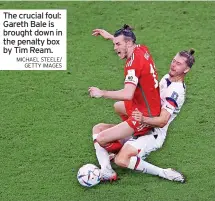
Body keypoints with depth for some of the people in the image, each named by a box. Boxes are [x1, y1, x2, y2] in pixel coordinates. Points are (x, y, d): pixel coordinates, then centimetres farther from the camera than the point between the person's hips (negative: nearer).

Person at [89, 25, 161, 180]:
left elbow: (127, 94, -38)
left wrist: (102, 93, -30)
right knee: (118, 106, 40)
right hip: (153, 107, 10)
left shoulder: (133, 63, -26)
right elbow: (129, 43, 28)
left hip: (144, 116, -10)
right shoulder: (142, 49, 0)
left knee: (101, 139, -17)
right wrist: (110, 36, 31)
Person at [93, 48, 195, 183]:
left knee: (121, 160, -30)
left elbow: (162, 121, -28)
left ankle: (163, 173, -13)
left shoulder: (177, 91, -19)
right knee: (98, 129, 3)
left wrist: (144, 119, -44)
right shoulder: (166, 78, 10)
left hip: (153, 135, -10)